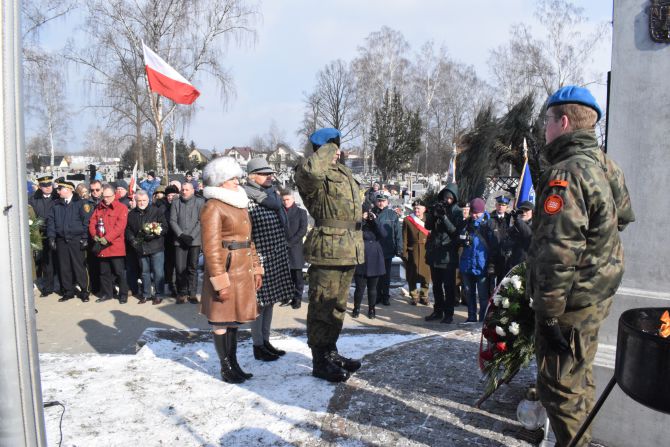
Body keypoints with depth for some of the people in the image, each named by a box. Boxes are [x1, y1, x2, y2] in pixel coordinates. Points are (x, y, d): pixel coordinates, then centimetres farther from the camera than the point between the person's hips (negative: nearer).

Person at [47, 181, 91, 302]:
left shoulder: (80, 203, -1)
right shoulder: (56, 205, 12)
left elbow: (86, 221, -5)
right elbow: (51, 221, 10)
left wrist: (85, 238, -10)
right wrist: (51, 237, 1)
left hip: (76, 240, -4)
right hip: (61, 240, 4)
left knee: (79, 266, -1)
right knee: (64, 267, 7)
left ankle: (84, 291, 8)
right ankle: (68, 291, 17)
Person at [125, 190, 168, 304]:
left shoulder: (157, 211, -2)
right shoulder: (132, 214, 11)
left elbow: (164, 227, -5)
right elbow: (128, 229, 14)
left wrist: (154, 234, -20)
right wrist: (132, 239, -4)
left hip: (156, 247, -4)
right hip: (140, 248, 4)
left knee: (158, 272, -3)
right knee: (144, 272, 14)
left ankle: (158, 295, 7)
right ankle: (146, 294, 25)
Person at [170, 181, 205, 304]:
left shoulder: (200, 202, 4)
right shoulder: (175, 202, 10)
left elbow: (201, 221, -3)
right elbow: (172, 221, 5)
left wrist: (191, 236, -11)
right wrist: (181, 235, -9)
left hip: (195, 240, -1)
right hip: (179, 240, 1)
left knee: (192, 268, 3)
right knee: (180, 268, -2)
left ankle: (192, 293, 11)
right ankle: (181, 293, 10)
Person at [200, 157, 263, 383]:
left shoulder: (240, 204, 15)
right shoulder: (212, 207, -11)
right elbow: (211, 248, -16)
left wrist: (256, 269, 14)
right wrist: (220, 281, -19)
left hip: (243, 271, 8)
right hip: (225, 270, -8)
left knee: (234, 318, 15)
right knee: (221, 320, 4)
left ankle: (234, 364, 26)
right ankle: (225, 368, 17)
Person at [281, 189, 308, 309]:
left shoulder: (301, 212, 4)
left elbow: (303, 230, -4)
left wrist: (290, 242, -11)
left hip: (295, 248, -3)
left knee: (297, 276, 0)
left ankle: (297, 298, 8)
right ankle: (288, 297, 13)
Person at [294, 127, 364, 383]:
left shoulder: (344, 172, 18)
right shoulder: (314, 175, -12)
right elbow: (309, 170, -39)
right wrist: (328, 150, -21)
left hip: (349, 251, 10)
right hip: (328, 251, -9)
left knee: (338, 305, 19)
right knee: (323, 307, -1)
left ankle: (331, 352, 34)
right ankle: (320, 362, 11)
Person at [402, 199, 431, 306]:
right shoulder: (407, 220, 2)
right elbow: (404, 239, -1)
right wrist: (405, 253, -7)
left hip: (426, 252, 1)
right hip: (412, 252, -1)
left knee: (426, 275, 5)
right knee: (412, 276, 4)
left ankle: (424, 296, 20)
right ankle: (414, 297, 17)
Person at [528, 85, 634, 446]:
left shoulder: (566, 174, -22)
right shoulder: (605, 166, 9)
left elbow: (558, 251, -27)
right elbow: (624, 216, 22)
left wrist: (549, 312, -23)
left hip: (570, 302, -10)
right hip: (598, 293, 10)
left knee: (560, 387, 3)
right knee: (579, 376, 26)